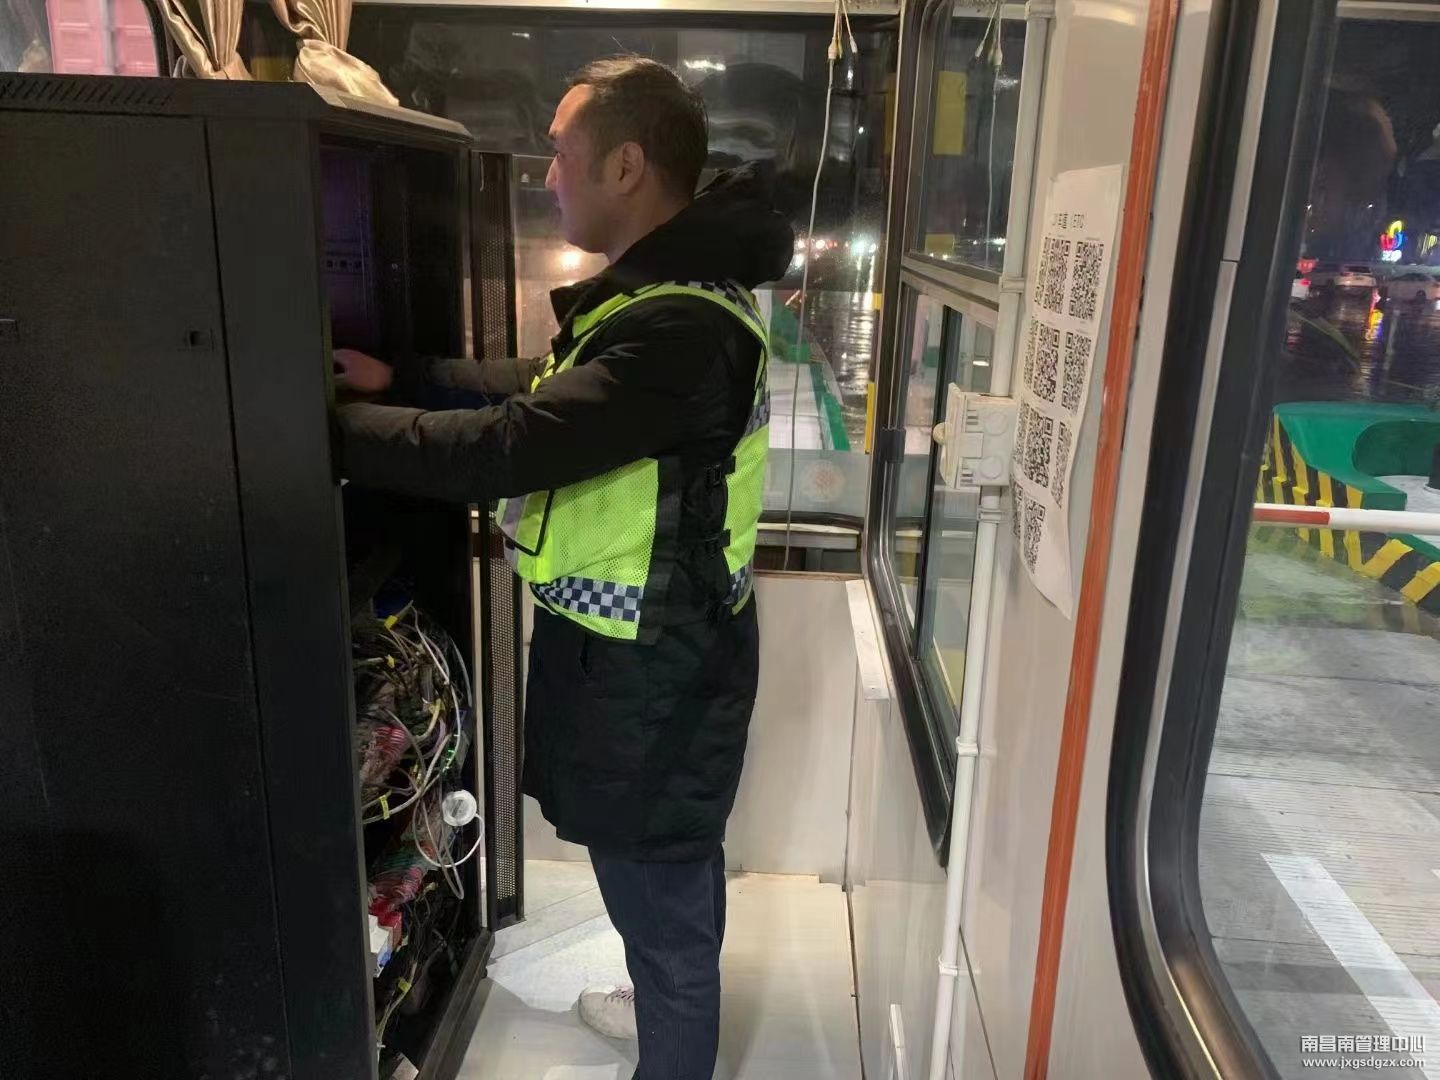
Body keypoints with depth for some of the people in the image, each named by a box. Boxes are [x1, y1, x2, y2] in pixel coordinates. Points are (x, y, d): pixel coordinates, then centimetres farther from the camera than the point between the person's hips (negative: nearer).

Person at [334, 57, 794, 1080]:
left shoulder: (682, 328, -28)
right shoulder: (666, 295, 7)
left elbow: (508, 447, -32)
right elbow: (543, 385, 13)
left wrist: (328, 425, -22)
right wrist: (402, 377, 4)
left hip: (649, 668, -10)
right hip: (657, 643, 11)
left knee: (657, 889, 11)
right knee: (675, 866, 29)